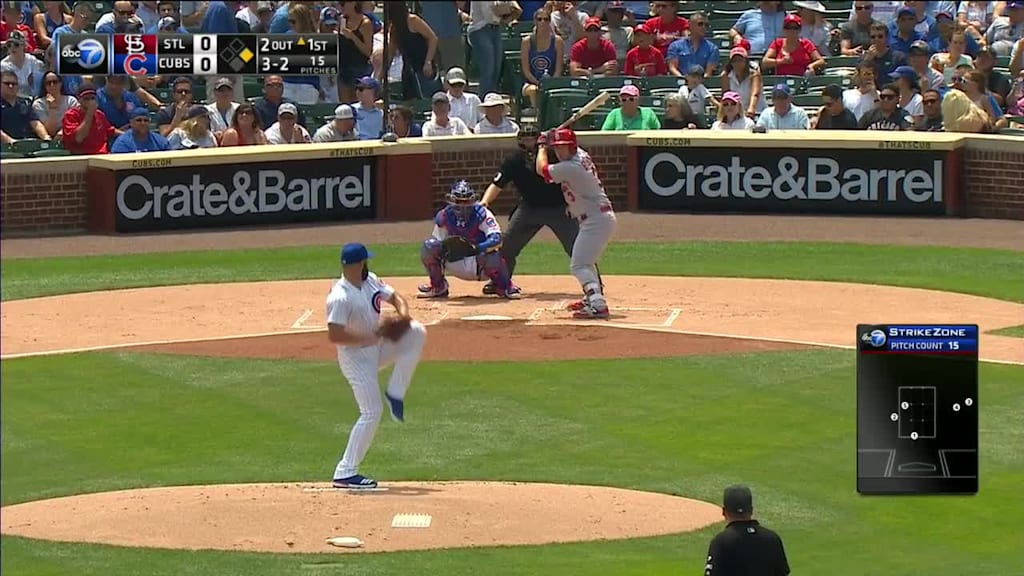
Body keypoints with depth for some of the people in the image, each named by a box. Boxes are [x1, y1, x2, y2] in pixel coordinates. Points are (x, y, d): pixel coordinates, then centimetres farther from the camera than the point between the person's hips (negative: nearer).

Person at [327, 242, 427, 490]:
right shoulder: (340, 297, -25)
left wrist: (403, 312, -14)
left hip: (376, 347, 8)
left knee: (417, 333, -9)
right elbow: (334, 336, -30)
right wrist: (370, 337, -26)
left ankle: (395, 393, -2)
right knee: (371, 412, -12)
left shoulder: (371, 281, 1)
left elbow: (394, 297, 9)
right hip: (355, 356, -8)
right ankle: (345, 473, -6)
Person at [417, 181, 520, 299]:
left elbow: (496, 239, -32)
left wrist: (476, 248, -48)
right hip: (456, 265, 4)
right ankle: (438, 287, 5)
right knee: (428, 246, -18)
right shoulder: (444, 216, -9)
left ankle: (503, 286, -5)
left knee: (492, 256, -39)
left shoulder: (481, 213, -20)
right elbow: (437, 242, -1)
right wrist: (446, 247, -24)